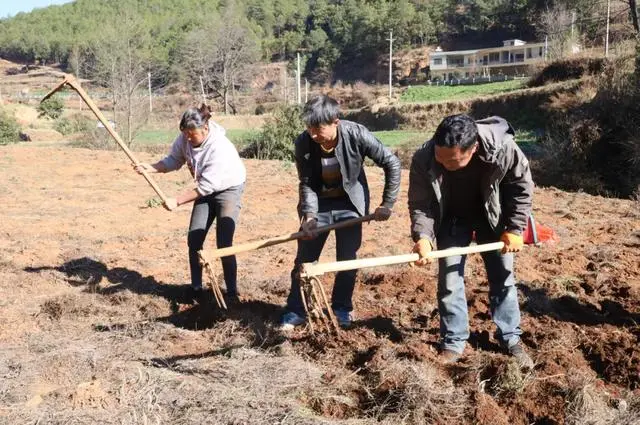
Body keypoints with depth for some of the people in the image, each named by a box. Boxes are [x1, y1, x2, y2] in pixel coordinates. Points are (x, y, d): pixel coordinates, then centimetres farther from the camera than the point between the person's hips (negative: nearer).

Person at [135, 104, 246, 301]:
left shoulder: (220, 148, -35)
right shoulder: (185, 138, -16)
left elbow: (206, 187, -32)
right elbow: (173, 160, -2)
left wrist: (177, 201, -30)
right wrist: (149, 168, -20)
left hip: (229, 189, -7)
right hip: (206, 190, 7)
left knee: (224, 243, -13)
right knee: (194, 239, 3)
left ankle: (232, 292, 0)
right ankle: (196, 287, 17)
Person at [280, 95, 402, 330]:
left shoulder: (356, 135, -26)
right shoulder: (303, 143, -22)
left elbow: (392, 163, -16)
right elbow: (306, 184, -13)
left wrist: (387, 203, -15)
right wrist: (309, 215, -28)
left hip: (349, 204, -1)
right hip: (318, 204, 1)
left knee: (347, 259, 3)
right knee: (304, 259, 3)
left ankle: (342, 308, 23)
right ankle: (295, 310, 17)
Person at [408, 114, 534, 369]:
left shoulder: (502, 148, -36)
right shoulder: (424, 160, -34)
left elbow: (522, 187, -16)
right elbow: (420, 204, -19)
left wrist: (514, 228, -16)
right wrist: (423, 236, -35)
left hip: (491, 216, 0)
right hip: (452, 219, 0)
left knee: (502, 276, 8)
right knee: (449, 279, -1)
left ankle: (511, 339, 24)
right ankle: (453, 343, 15)